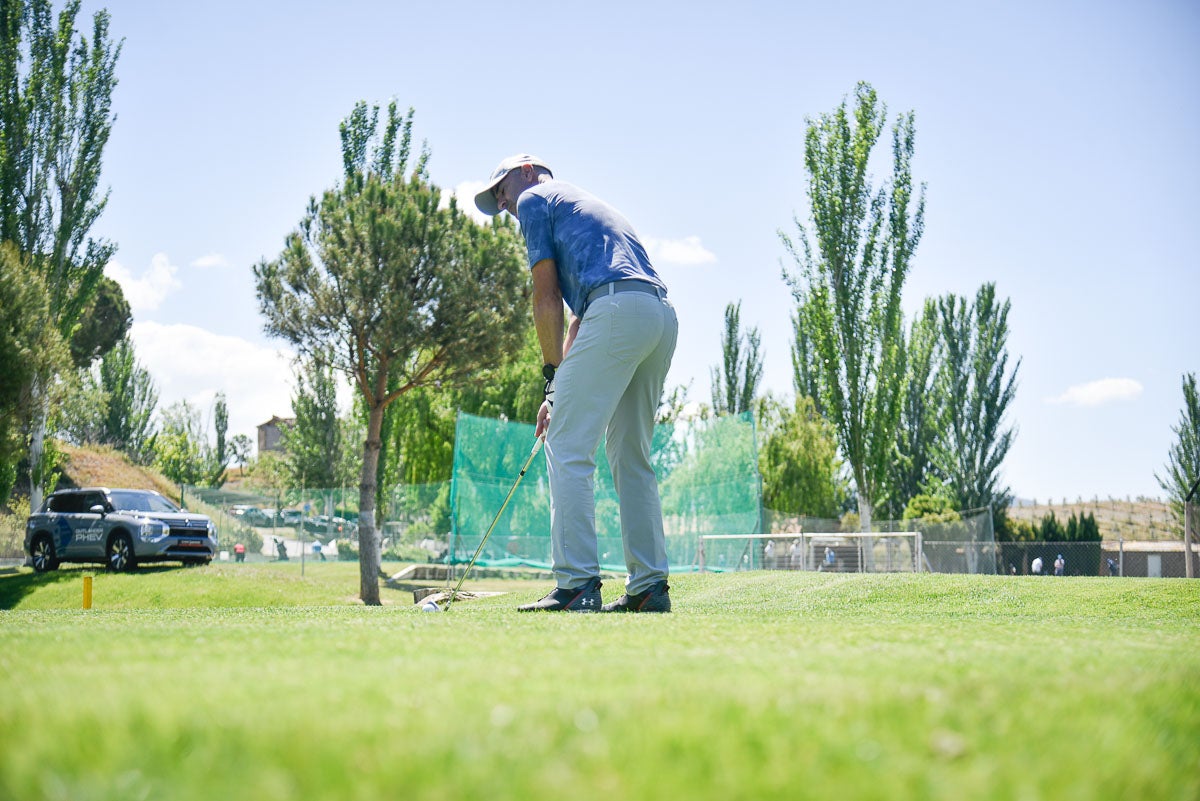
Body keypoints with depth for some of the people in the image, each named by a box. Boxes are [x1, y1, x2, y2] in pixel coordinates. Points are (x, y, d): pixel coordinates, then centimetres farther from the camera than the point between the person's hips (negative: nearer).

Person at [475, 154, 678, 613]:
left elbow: (547, 298, 3)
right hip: (663, 317, 9)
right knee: (632, 457, 12)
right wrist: (561, 391, 26)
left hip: (618, 309, -9)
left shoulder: (535, 199, 12)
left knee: (569, 450, -8)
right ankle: (649, 587, 10)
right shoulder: (586, 205, 36)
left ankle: (577, 584, -14)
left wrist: (553, 375, 10)